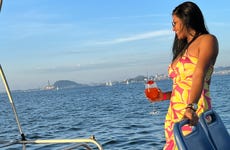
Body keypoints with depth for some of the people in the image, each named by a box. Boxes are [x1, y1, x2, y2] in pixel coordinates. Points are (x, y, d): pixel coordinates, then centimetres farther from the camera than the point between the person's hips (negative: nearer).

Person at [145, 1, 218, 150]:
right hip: (174, 116, 7)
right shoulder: (184, 49, 24)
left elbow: (200, 74, -18)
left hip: (193, 116, -7)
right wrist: (164, 96, 12)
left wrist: (191, 107, -30)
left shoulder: (207, 40, 0)